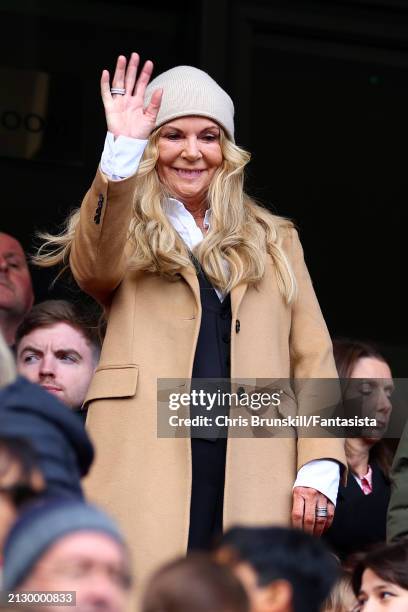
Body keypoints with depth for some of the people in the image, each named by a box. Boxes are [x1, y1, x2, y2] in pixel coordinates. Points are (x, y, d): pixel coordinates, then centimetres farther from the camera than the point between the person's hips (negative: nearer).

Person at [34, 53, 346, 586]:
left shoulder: (274, 241, 23)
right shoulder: (127, 237, 16)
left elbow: (313, 359, 15)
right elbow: (96, 267, -10)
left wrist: (320, 468, 1)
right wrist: (121, 150, -23)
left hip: (253, 476, 2)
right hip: (146, 468, -2)